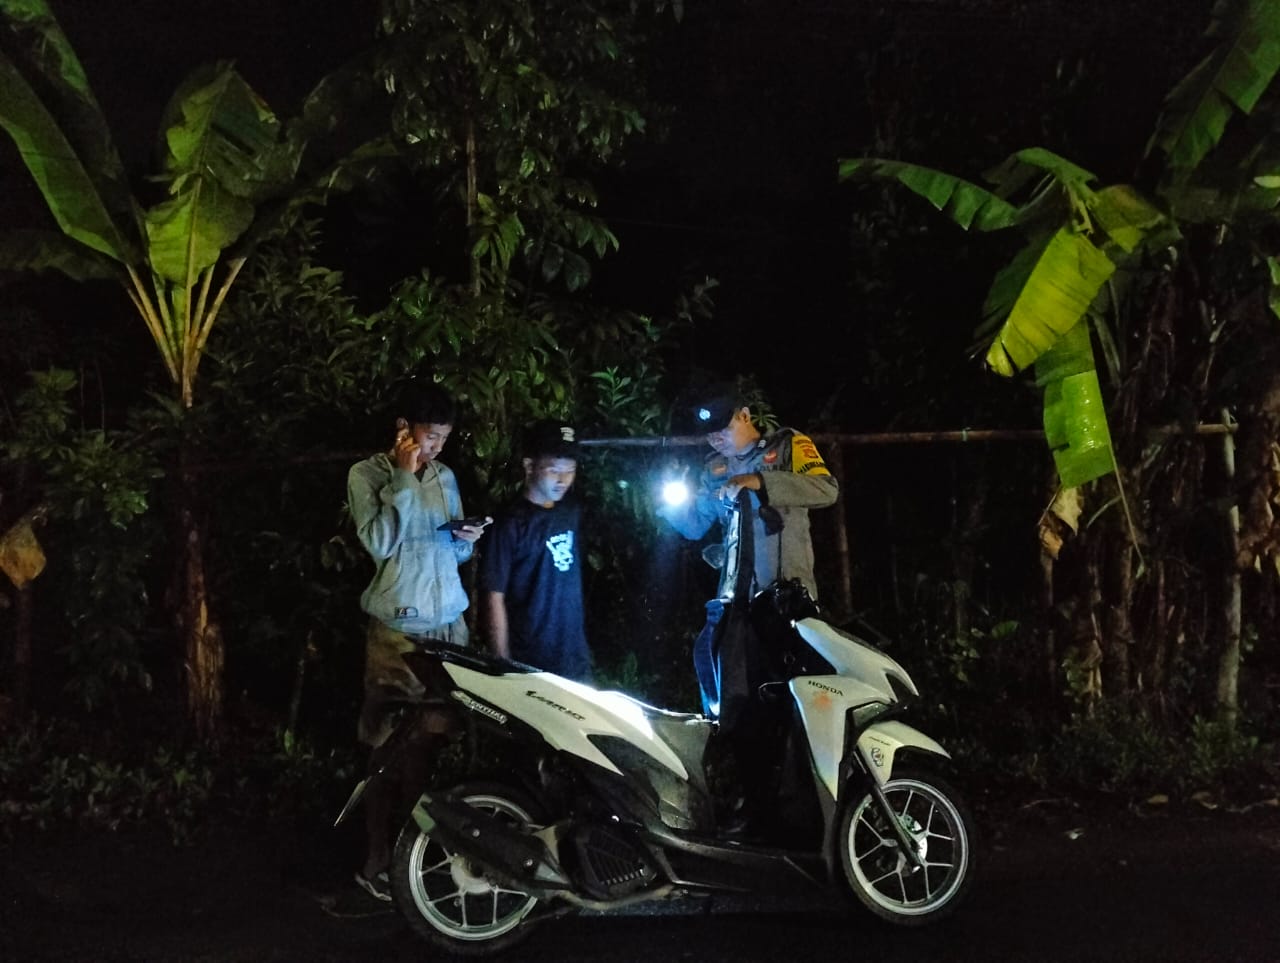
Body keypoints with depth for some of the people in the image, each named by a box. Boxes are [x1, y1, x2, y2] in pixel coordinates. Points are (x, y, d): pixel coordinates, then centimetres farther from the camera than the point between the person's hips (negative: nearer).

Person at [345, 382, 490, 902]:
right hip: (397, 629, -5)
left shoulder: (444, 477, 14)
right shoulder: (367, 475, -1)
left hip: (449, 624, 5)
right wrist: (403, 479, -13)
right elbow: (380, 543, -15)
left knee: (440, 739, 3)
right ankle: (378, 861, 4)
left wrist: (465, 540, -2)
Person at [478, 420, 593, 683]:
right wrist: (504, 667, -12)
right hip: (530, 666, -6)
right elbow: (494, 597, -12)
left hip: (576, 660, 6)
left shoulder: (569, 511, 5)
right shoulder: (510, 524, -13)